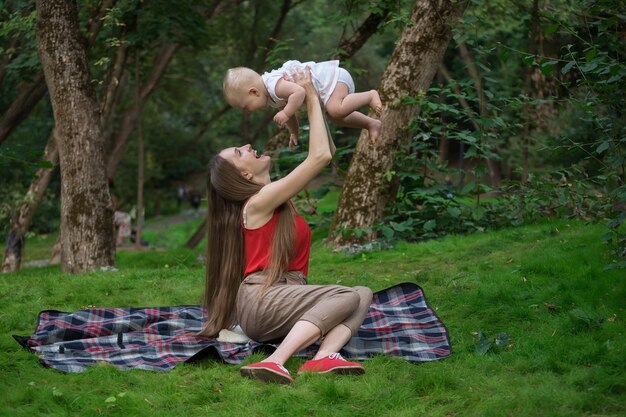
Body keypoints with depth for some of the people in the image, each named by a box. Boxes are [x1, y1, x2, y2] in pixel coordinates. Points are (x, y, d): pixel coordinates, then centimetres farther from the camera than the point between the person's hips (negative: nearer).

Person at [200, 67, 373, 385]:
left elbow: (326, 154, 20)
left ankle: (323, 357, -33)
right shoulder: (258, 202, -11)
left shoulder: (276, 198, 16)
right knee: (348, 295, -24)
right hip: (260, 300, -9)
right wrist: (311, 99, -9)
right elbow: (319, 157, -16)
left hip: (285, 300, 9)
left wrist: (315, 103, 14)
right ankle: (275, 361, -37)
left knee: (364, 295, -7)